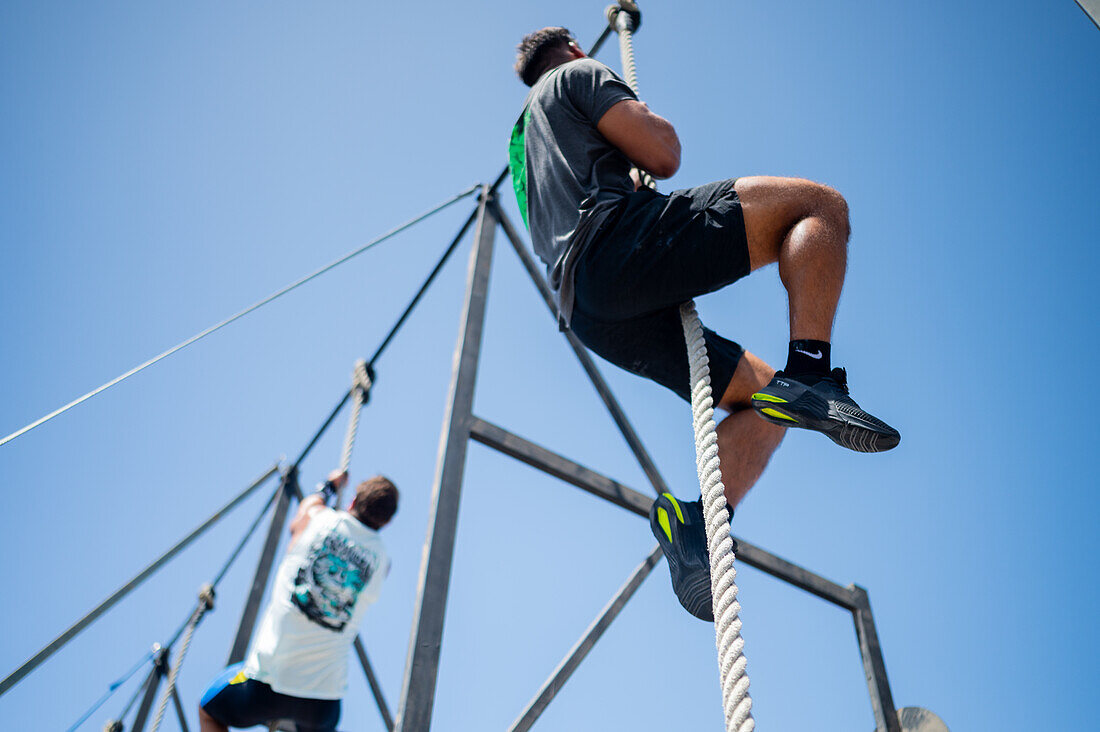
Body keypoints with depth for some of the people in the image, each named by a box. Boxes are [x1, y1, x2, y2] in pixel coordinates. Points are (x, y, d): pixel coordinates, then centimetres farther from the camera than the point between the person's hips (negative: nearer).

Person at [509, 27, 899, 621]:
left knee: (765, 396, 9)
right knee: (820, 203, -8)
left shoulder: (524, 143, 38)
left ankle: (695, 525, -12)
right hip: (618, 244, -8)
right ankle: (808, 375, -25)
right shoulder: (578, 74, 15)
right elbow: (663, 157, 1)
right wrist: (653, 123, 23)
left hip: (590, 314, 8)